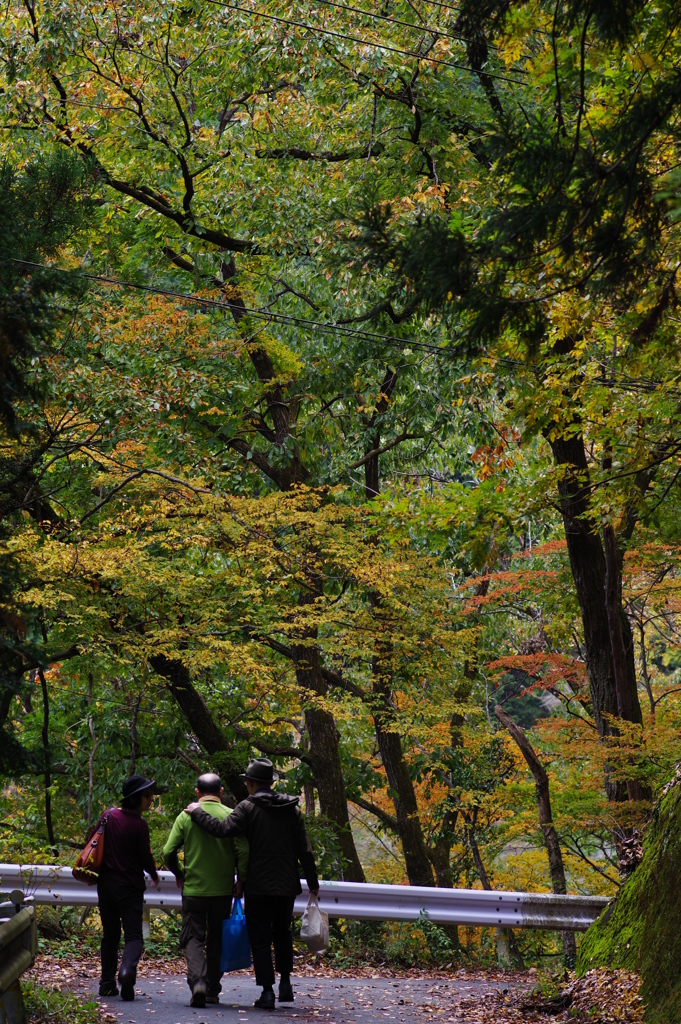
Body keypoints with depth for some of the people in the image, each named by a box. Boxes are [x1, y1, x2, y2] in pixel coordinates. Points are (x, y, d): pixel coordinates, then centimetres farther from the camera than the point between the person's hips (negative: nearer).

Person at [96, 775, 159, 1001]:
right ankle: (127, 970, -29)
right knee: (133, 935, -3)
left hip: (106, 884, 5)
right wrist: (154, 875, 13)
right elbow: (145, 857, -8)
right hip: (130, 887, -5)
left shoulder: (109, 815, 2)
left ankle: (107, 983, 14)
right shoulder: (139, 825, -13)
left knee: (110, 934, 15)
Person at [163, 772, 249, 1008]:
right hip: (223, 890, 1)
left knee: (193, 938, 4)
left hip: (193, 889, -1)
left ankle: (197, 981, -20)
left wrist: (178, 874, 13)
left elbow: (168, 852, -5)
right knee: (216, 940, 15)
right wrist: (241, 881, 1)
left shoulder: (186, 816, -2)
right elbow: (244, 851, -12)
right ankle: (213, 990, 21)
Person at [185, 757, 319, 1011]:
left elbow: (223, 829, -21)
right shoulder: (292, 809, 7)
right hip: (287, 886, 4)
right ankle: (285, 983, 21)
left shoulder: (248, 807, -7)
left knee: (260, 939, 2)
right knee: (282, 933, 23)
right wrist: (313, 882, 15)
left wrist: (197, 812, -7)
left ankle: (267, 991, -4)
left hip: (259, 887, -4)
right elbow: (304, 850, 8)